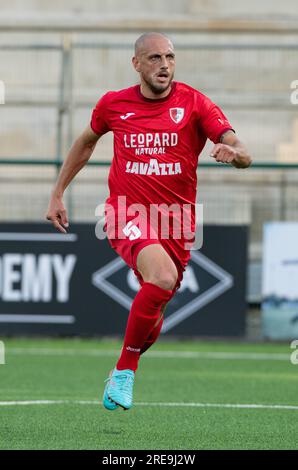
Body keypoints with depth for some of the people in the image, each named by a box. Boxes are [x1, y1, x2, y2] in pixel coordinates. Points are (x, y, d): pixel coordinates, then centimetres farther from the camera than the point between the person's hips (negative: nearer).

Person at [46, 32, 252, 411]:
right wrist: (57, 194, 21)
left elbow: (243, 154, -13)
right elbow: (86, 142, 22)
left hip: (176, 222, 2)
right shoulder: (114, 104, 2)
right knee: (163, 275, -32)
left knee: (151, 321, 10)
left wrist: (233, 153, -37)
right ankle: (124, 369, -17)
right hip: (127, 213, -2)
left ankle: (120, 378, 42)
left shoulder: (194, 103, -4)